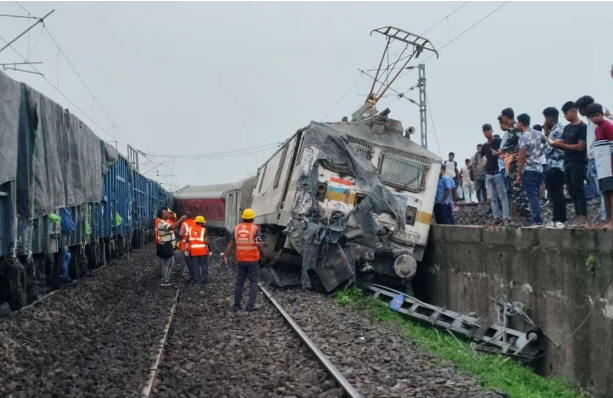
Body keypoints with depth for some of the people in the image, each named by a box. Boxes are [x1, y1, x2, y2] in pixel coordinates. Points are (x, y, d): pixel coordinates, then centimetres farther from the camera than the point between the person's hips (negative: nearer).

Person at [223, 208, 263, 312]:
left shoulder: (237, 228, 4)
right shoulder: (255, 228, -9)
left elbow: (230, 243, 2)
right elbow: (259, 245, -15)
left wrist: (225, 256, 2)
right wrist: (261, 255, -1)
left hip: (240, 260, 4)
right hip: (253, 260, -4)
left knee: (239, 282, 12)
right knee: (253, 282, 5)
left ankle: (237, 305, 15)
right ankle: (250, 305, -1)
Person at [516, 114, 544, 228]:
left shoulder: (524, 136, -14)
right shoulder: (537, 134, 11)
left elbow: (521, 157, -16)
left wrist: (518, 175, -13)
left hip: (528, 170, -8)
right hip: (538, 168, 8)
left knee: (532, 196, -7)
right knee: (536, 196, 12)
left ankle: (535, 221, -7)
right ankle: (538, 219, 15)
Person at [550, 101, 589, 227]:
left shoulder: (582, 127, -9)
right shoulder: (567, 128, 14)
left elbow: (580, 147, -16)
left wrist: (561, 145, -16)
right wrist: (556, 143, -5)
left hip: (578, 163, -8)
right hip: (567, 162, 8)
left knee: (578, 189, -10)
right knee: (572, 191, 7)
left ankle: (584, 217, -9)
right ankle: (578, 216, 11)